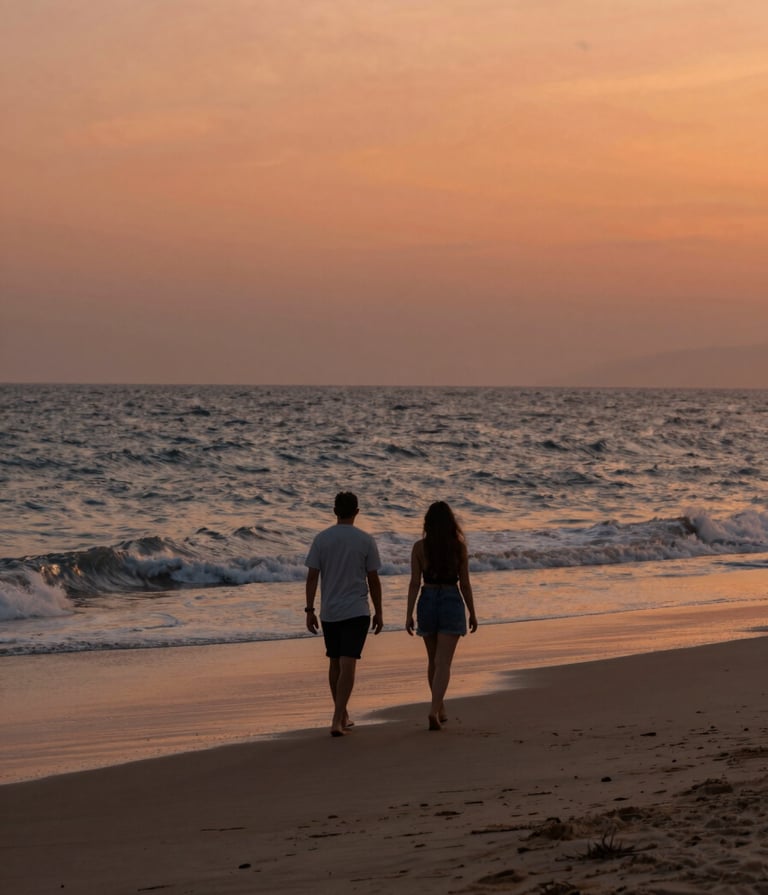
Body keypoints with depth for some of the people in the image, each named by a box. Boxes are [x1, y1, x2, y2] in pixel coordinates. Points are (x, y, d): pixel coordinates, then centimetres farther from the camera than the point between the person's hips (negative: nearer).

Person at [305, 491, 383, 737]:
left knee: (335, 663, 16)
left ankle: (342, 716, 28)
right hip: (356, 612, -3)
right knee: (348, 665, -7)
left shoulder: (321, 539, -1)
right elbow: (373, 580, -3)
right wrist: (378, 613, 6)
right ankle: (338, 720, -17)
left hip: (329, 612, 3)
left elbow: (312, 577, -2)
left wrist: (309, 610, 4)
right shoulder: (366, 541, -5)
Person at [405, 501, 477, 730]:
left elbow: (415, 583, -6)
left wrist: (409, 615, -1)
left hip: (427, 602, 2)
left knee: (433, 660, 18)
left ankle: (440, 710, 29)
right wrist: (472, 613, 8)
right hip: (452, 602, -2)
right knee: (443, 663, -4)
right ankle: (434, 711, -20)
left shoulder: (420, 547, -4)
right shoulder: (459, 547, -5)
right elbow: (464, 583, -2)